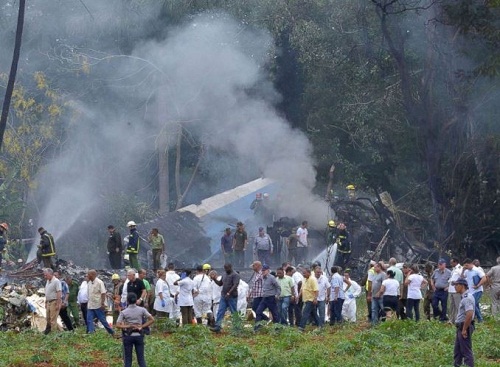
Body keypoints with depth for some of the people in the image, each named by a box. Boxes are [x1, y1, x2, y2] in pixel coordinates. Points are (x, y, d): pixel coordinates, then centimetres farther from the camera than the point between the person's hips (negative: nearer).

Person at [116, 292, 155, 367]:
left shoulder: (124, 312, -7)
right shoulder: (142, 310, -4)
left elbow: (118, 325, -14)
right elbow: (152, 320, -5)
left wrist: (128, 326, -10)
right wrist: (142, 326, -4)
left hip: (128, 336, -1)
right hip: (139, 335, 1)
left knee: (127, 359, 7)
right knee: (141, 358, 8)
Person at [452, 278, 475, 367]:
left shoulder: (467, 298, -19)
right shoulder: (464, 297, 14)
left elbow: (469, 314, -29)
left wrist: (464, 329, -25)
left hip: (464, 327, -11)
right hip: (461, 327, 11)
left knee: (466, 351, -8)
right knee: (457, 351, 17)